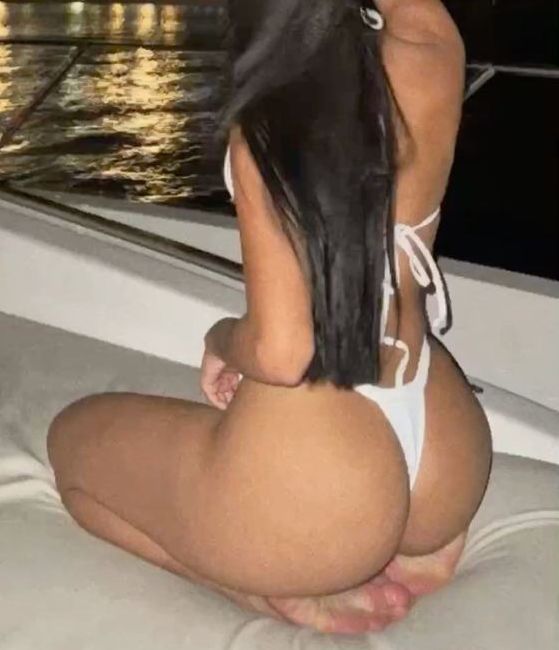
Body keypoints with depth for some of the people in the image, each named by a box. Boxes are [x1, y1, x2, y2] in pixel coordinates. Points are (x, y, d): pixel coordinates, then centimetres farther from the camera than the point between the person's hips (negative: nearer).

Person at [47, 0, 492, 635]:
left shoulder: (269, 125, -20)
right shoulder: (432, 56, -6)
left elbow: (280, 352, -24)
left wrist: (220, 339, -3)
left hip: (309, 484, -6)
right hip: (450, 463, 6)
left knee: (71, 438, 21)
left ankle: (291, 594, 2)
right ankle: (419, 538, 12)